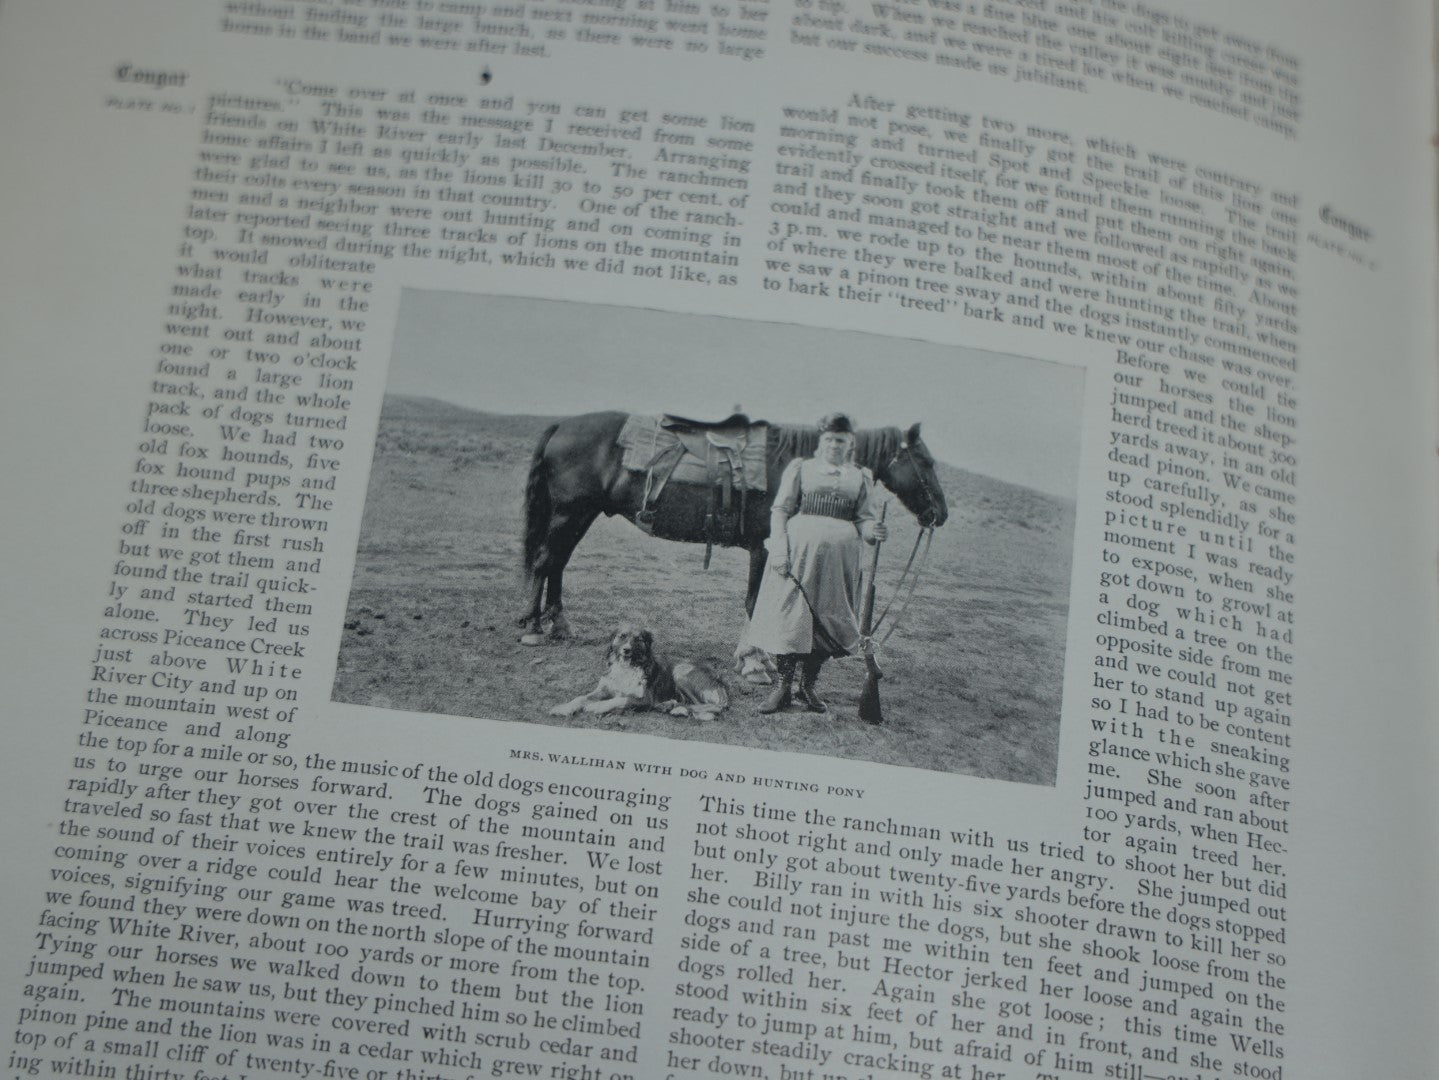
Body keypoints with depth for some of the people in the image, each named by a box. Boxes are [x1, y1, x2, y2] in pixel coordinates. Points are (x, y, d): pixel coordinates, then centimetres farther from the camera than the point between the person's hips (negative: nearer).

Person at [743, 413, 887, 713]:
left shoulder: (861, 477, 14)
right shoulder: (800, 468, 8)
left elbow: (865, 519, 9)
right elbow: (780, 510, 3)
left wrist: (872, 532, -15)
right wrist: (779, 549, -10)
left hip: (840, 557, 2)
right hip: (798, 549, -2)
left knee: (829, 620, 4)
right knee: (789, 614, -4)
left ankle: (808, 685, 19)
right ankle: (783, 687, 7)